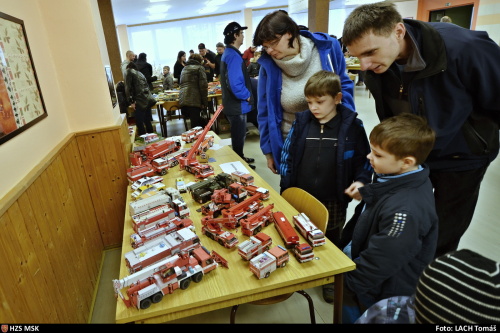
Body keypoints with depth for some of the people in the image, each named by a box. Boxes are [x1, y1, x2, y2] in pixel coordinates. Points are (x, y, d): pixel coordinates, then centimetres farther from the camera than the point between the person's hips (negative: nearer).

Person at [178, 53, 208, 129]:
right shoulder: (199, 68, 7)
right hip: (194, 100, -6)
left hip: (182, 99, 7)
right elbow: (203, 85, -4)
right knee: (195, 125, -10)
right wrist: (204, 102, -2)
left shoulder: (184, 69, 27)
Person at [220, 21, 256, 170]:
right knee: (239, 136, 5)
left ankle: (240, 158, 37)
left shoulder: (229, 53, 12)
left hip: (233, 103, 10)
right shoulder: (233, 56, -22)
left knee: (238, 135, 22)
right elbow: (235, 84, -31)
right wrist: (247, 96, -16)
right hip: (237, 105, -10)